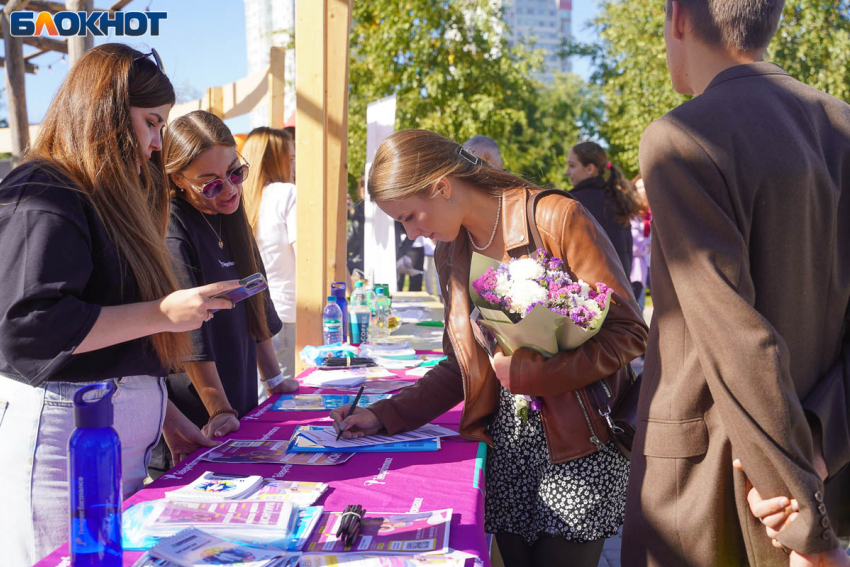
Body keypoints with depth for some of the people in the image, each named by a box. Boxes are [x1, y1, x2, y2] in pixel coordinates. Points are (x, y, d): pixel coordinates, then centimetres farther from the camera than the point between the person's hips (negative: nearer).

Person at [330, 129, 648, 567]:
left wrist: (526, 372, -20)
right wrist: (384, 415, 3)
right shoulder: (450, 251, 8)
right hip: (506, 445, 5)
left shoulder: (557, 218, -13)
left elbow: (629, 332, -14)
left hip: (577, 447, -5)